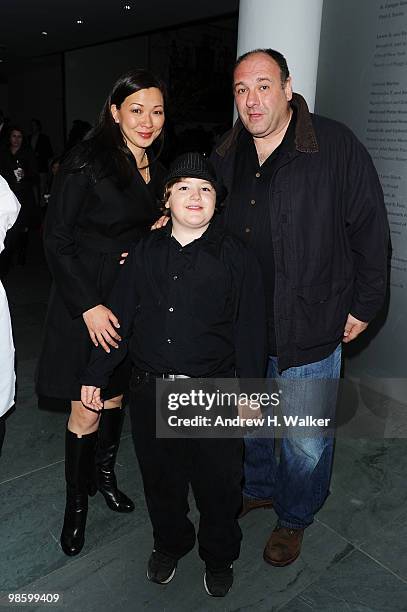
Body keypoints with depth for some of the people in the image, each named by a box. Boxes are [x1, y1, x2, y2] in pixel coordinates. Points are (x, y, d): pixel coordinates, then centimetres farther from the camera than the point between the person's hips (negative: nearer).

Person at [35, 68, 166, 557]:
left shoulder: (154, 169, 7)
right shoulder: (86, 162, -14)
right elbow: (56, 239, -14)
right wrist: (89, 306, -18)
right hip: (86, 302, -6)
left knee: (116, 396, 17)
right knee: (85, 409, 2)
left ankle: (105, 475, 38)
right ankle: (76, 502, 23)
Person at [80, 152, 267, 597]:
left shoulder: (235, 256, -4)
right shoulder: (144, 253, 4)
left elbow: (249, 328, -3)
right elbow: (119, 316, 6)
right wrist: (95, 375, 6)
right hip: (150, 390, 3)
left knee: (218, 483, 12)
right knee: (160, 478, 19)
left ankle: (219, 558, 40)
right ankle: (169, 544, 47)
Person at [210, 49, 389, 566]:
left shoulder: (336, 146, -11)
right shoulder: (225, 158, 4)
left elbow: (370, 230, -6)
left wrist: (363, 306, -4)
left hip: (311, 327, -4)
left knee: (306, 442, 10)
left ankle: (294, 518, 39)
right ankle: (259, 487, 51)